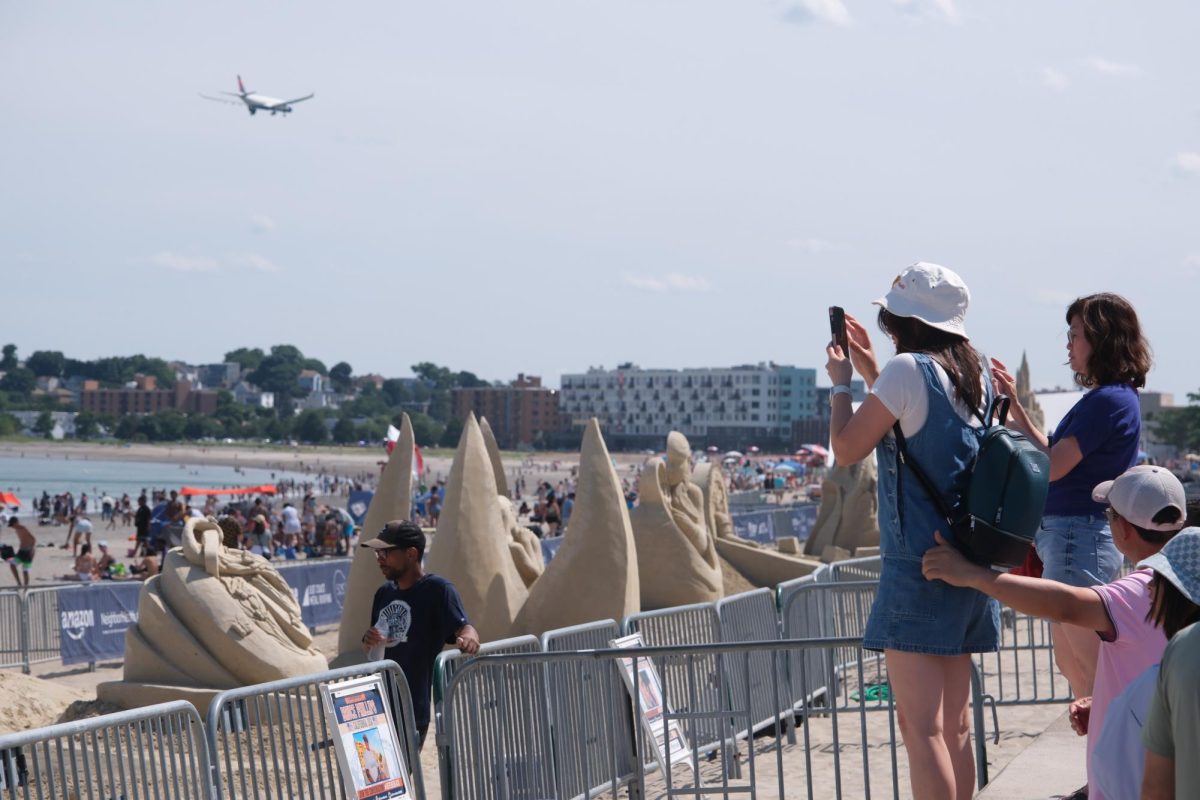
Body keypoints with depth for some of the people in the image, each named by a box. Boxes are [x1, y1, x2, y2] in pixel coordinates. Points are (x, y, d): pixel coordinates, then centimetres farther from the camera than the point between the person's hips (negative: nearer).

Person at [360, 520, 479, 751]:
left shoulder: (438, 589, -9)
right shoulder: (384, 594, 14)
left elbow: (464, 626, -23)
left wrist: (468, 638, -47)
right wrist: (369, 642, -2)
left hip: (411, 712, -8)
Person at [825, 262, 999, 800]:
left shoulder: (909, 369, -13)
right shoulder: (973, 377, 10)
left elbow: (846, 449, -7)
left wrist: (840, 381, 7)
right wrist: (871, 372, 24)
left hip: (918, 568, -8)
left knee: (921, 726, -9)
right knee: (955, 725, 13)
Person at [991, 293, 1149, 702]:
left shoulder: (1107, 401, -18)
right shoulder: (1114, 396, 14)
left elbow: (1050, 467, -20)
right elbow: (1056, 455, 17)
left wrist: (1012, 422, -8)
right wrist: (1014, 404, 14)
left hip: (1079, 536, -11)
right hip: (1074, 534, 11)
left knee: (1093, 669, -5)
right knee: (1072, 664, 18)